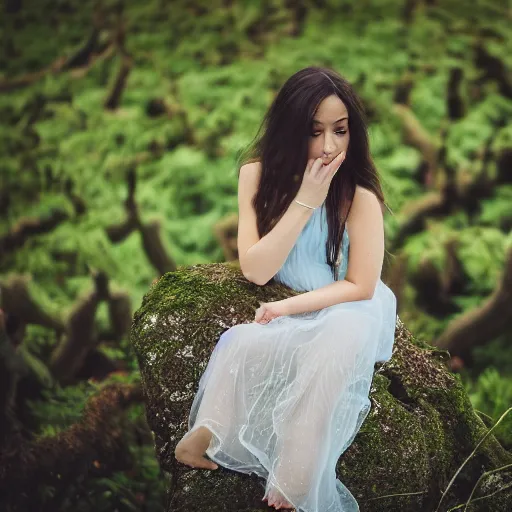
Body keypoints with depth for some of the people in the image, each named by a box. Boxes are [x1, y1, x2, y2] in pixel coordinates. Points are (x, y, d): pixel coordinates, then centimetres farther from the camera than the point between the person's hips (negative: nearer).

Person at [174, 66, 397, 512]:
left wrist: (288, 308, -23)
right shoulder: (258, 174, -11)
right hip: (287, 308, 3)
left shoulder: (360, 194, -20)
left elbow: (359, 287, -14)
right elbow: (255, 271, -18)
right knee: (241, 346, -28)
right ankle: (210, 438, -9)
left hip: (349, 311, -3)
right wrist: (305, 202, -26)